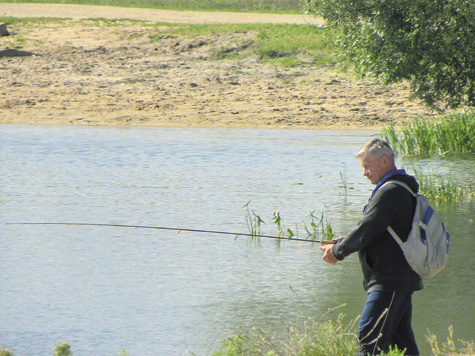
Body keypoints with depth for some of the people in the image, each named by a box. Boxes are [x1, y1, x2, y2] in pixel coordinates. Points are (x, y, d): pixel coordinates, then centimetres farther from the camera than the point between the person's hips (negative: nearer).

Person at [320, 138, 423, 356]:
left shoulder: (389, 192, -15)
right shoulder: (404, 190, 18)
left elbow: (366, 230, -17)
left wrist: (338, 251, -3)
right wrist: (347, 241, 13)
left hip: (389, 282, -11)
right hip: (403, 279, 11)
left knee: (370, 338, -13)